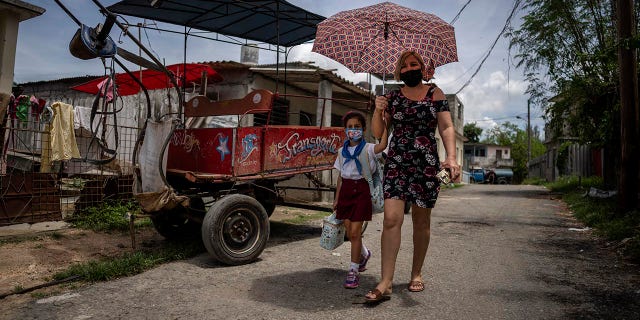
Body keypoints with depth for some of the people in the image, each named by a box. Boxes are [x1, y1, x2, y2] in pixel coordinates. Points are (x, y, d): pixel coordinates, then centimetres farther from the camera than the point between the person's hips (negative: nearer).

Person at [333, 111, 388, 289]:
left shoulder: (368, 149, -2)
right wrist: (336, 198, 14)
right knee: (349, 232, 9)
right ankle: (364, 254, 39)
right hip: (346, 190, 5)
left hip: (361, 189, -4)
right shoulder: (342, 151, 11)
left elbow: (383, 144, -25)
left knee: (355, 231, -7)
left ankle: (353, 271, 4)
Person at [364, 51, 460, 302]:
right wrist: (378, 111, -9)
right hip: (396, 163, 0)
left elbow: (447, 127, 0)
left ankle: (416, 274, 25)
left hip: (426, 164, 0)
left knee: (421, 222, 8)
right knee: (391, 218, -12)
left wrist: (451, 157, -15)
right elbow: (378, 133, 10)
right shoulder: (392, 98, 10)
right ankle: (386, 283, -11)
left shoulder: (435, 93, 8)